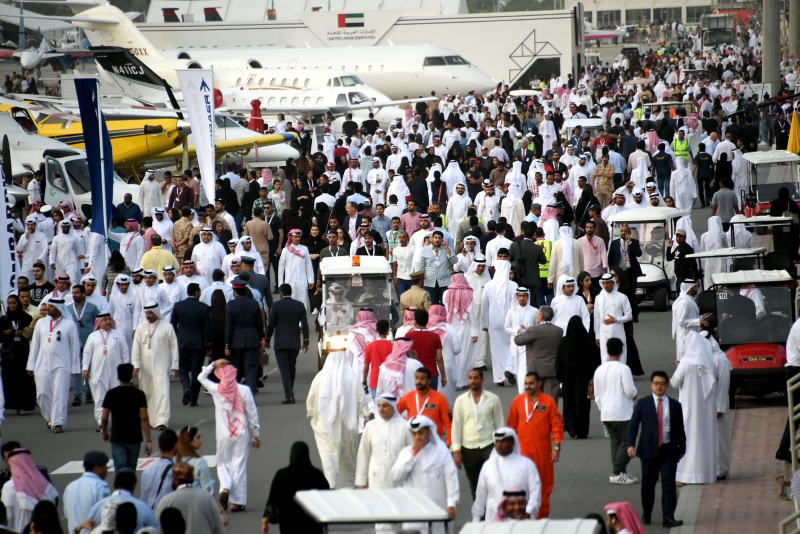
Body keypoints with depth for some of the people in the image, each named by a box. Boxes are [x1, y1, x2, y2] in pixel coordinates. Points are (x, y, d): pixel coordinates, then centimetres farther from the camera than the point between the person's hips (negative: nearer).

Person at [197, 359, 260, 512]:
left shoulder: (216, 390, -7)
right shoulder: (244, 390, -8)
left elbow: (201, 377, 11)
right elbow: (252, 413, -1)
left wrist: (213, 365, 7)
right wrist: (256, 434, 9)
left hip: (223, 435, 0)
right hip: (241, 434, 0)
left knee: (223, 464, 15)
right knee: (239, 466, 5)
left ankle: (225, 489, -11)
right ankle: (237, 502, 6)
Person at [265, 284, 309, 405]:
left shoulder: (276, 305, -8)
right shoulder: (299, 305, 2)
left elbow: (271, 324, -5)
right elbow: (304, 324, 3)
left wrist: (267, 340, 8)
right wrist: (306, 342, 9)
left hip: (280, 343, -4)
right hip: (294, 343, 4)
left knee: (284, 369, -5)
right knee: (291, 368, 16)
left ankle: (289, 396, -15)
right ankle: (290, 394, 22)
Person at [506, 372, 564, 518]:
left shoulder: (548, 401, -1)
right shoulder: (518, 401, 2)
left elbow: (557, 424, -1)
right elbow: (511, 425, 7)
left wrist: (557, 446, -7)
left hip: (543, 450, 0)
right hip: (523, 449, 0)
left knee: (545, 483, 7)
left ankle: (543, 514, 19)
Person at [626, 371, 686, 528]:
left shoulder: (675, 405, 8)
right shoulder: (642, 404, 4)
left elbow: (680, 429, 12)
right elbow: (633, 425, 1)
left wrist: (682, 448, 10)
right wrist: (631, 444, -10)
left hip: (669, 450, 0)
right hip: (649, 449, 0)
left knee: (669, 483, -6)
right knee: (648, 483, 7)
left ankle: (668, 517, -8)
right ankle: (646, 514, 23)